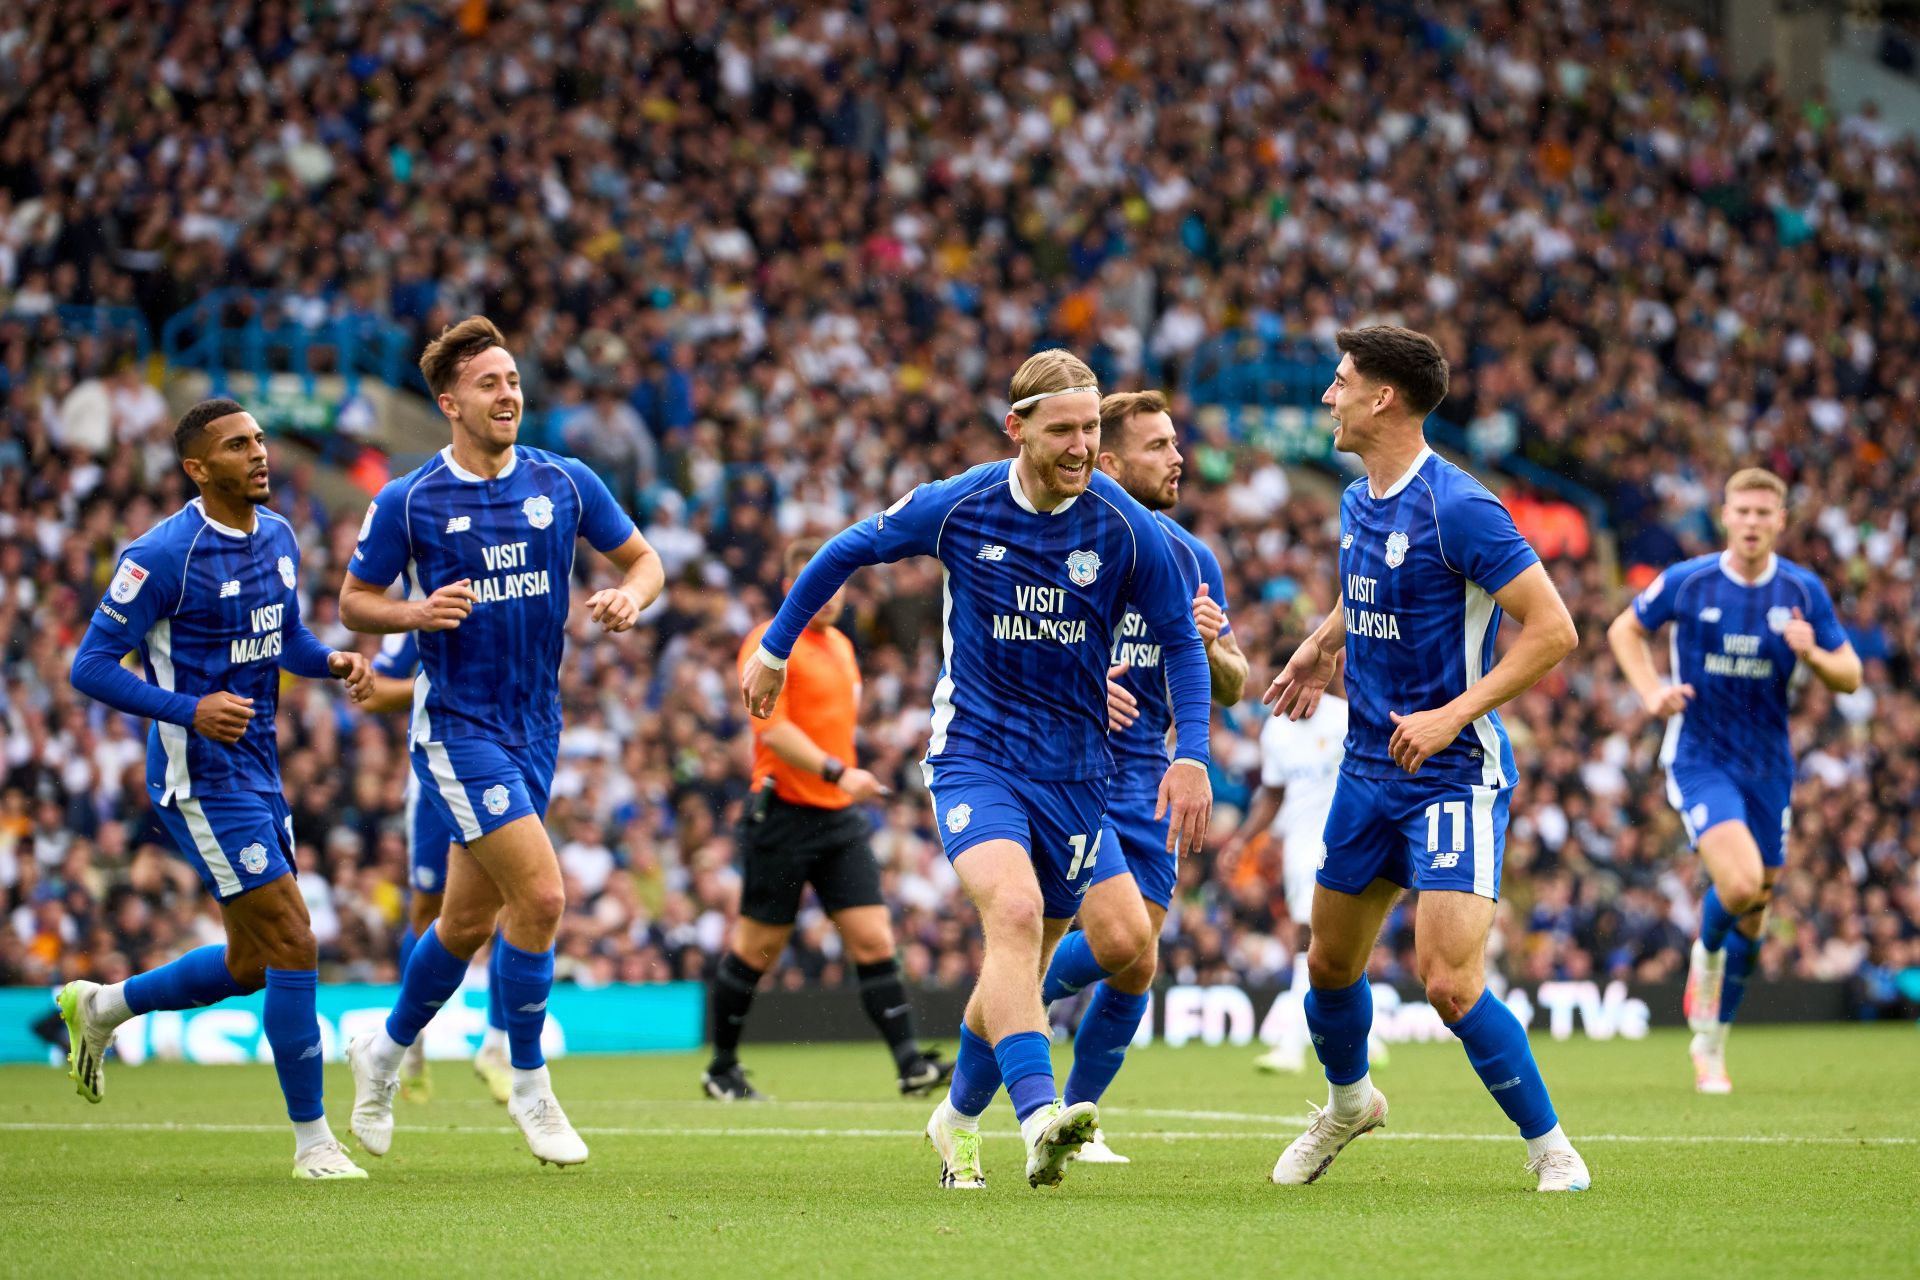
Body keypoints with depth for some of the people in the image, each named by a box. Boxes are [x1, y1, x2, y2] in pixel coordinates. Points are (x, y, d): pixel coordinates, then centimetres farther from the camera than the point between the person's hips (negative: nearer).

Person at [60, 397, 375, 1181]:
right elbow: (90, 668, -14)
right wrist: (190, 711, -25)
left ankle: (99, 1007, 36)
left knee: (251, 964, 15)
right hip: (201, 781, -8)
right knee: (295, 947, -11)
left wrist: (333, 662, 0)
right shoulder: (163, 555, -16)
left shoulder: (278, 537, 7)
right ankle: (313, 1140, -1)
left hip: (257, 776, 8)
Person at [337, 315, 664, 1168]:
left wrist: (629, 596, -12)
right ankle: (530, 1086, -2)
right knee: (540, 896, -17)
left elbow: (643, 560, 11)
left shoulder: (564, 483, 2)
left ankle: (385, 1051, 37)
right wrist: (417, 613, -19)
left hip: (534, 725, 5)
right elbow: (353, 600, 1)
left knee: (470, 920, 13)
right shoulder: (409, 502, -8)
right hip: (457, 724, -5)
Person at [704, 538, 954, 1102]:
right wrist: (836, 772, -30)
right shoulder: (769, 643, -9)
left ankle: (910, 1064, -12)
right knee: (758, 947, 2)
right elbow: (773, 728, -20)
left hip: (838, 820, 7)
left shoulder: (840, 645, 17)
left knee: (873, 939, -5)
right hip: (783, 816, -7)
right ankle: (722, 1068, 17)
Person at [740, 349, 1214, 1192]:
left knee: (1019, 960, 10)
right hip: (973, 752, -2)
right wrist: (774, 649, 14)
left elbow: (1180, 642, 3)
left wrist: (1190, 756, -7)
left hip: (1074, 770, 2)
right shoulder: (957, 507, -9)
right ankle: (1038, 1118, -41)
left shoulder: (1125, 528, -8)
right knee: (1014, 911, -27)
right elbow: (847, 553, 8)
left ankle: (958, 1121, 35)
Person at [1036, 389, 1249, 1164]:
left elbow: (1232, 688, 13)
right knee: (1122, 945, -21)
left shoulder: (1193, 560, 9)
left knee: (1134, 969, 4)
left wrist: (1208, 647, -10)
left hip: (1145, 779, 6)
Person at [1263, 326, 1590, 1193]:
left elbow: (1552, 631, -20)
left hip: (1454, 772, -8)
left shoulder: (1457, 508, -19)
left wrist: (1451, 717, -24)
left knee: (1448, 981, -18)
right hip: (1368, 766, 8)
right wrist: (1319, 648, 12)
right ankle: (1347, 1104, 45)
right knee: (1330, 962, 17)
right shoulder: (1358, 501, 8)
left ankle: (1551, 1149, -1)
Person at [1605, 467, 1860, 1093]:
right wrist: (1651, 691, -9)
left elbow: (1850, 676, 1)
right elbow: (1624, 629, 7)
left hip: (1768, 763, 3)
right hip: (1699, 758, -3)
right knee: (1740, 882, -26)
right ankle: (1705, 956, 9)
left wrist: (1812, 653, -21)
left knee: (1752, 915, 9)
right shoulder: (1686, 582, -9)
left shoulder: (1803, 591, -4)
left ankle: (1712, 1042, 28)